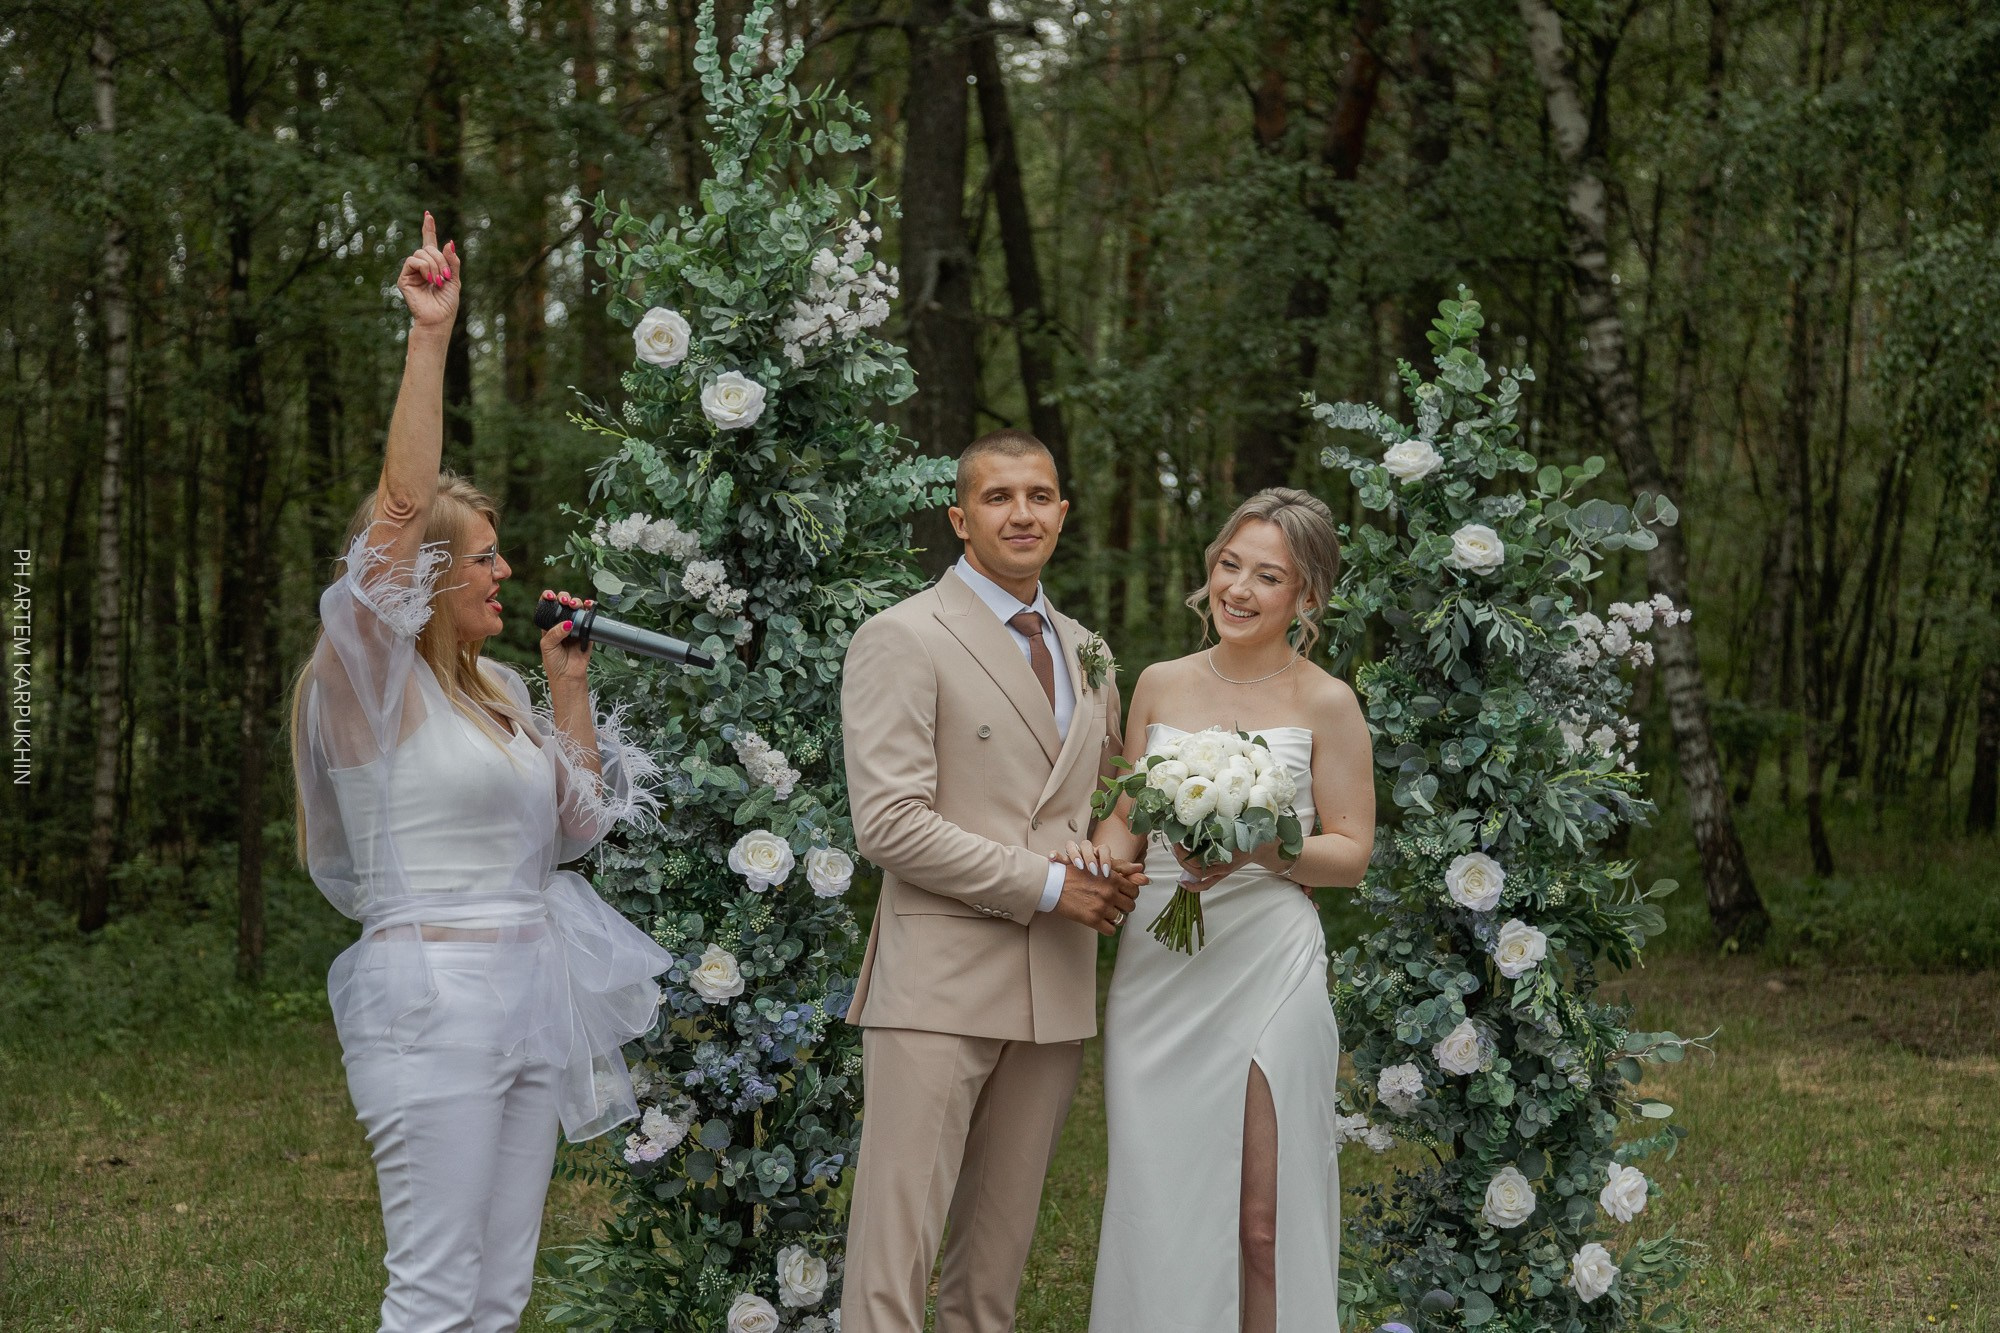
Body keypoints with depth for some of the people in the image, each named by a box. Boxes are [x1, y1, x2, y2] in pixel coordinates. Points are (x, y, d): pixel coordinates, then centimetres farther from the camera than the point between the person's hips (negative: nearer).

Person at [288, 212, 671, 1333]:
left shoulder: (496, 688, 14)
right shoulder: (373, 680, -8)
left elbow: (576, 825, 18)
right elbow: (403, 504, -21)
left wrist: (570, 687, 11)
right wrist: (431, 335, -26)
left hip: (532, 991, 8)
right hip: (432, 996, -8)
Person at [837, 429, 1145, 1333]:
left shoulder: (1087, 656, 17)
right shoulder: (902, 640, -5)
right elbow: (889, 823, -13)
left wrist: (1115, 869, 3)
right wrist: (1050, 886, -13)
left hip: (1055, 988, 7)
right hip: (940, 982, -6)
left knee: (1002, 1241, 10)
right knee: (896, 1245, -8)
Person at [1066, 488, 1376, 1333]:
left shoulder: (1324, 705, -1)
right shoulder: (1160, 686, 10)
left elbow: (1351, 851, 0)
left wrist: (1261, 850, -18)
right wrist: (1096, 856, -6)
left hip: (1265, 970, -4)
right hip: (1155, 969, 4)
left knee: (1263, 1218, -2)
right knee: (1155, 1207, 5)